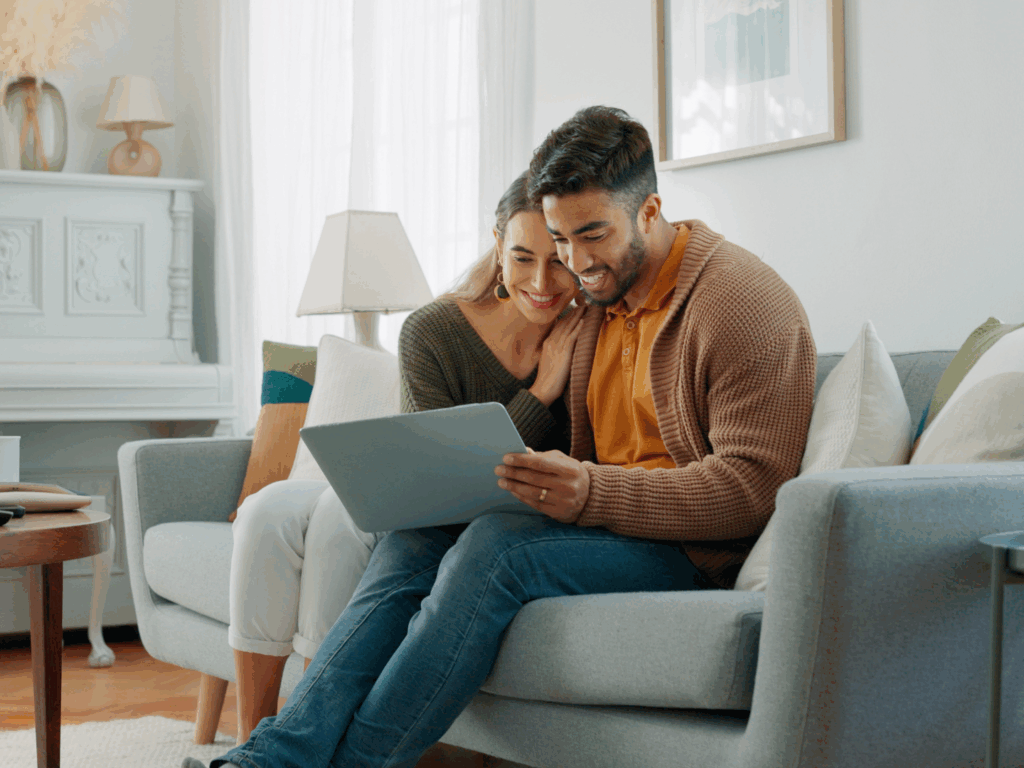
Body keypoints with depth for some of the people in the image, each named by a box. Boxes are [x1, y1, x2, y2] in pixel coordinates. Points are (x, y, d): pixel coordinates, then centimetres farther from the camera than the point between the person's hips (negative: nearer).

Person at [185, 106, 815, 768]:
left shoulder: (744, 302, -9)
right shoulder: (601, 299, 16)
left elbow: (752, 486, -18)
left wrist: (594, 493, -29)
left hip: (692, 550, -8)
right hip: (600, 522, 8)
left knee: (495, 545, -31)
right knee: (411, 542, -12)